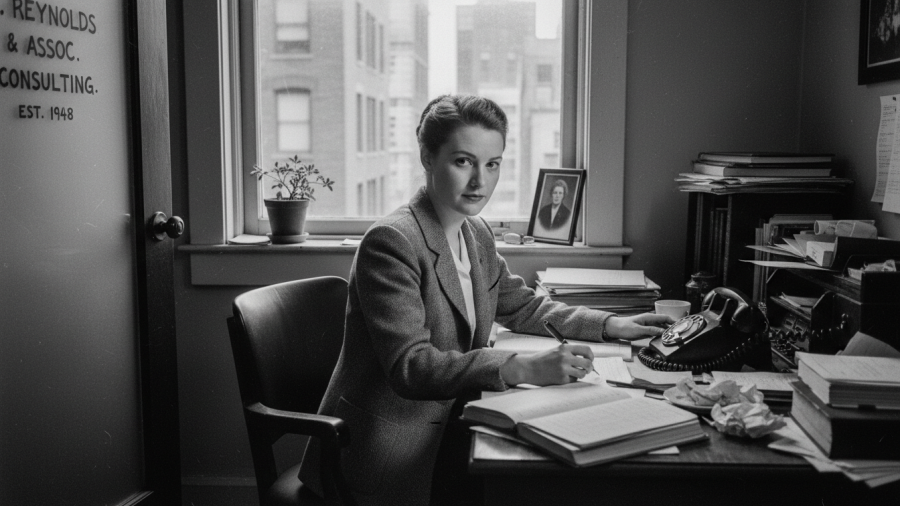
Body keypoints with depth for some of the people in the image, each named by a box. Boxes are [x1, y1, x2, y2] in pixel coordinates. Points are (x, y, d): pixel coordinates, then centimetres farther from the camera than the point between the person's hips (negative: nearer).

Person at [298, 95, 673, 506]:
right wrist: (527, 368, -34)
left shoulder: (476, 234, 7)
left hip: (442, 433, 7)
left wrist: (610, 325, 4)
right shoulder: (391, 241, -19)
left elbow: (522, 307, 18)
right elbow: (411, 366, -26)